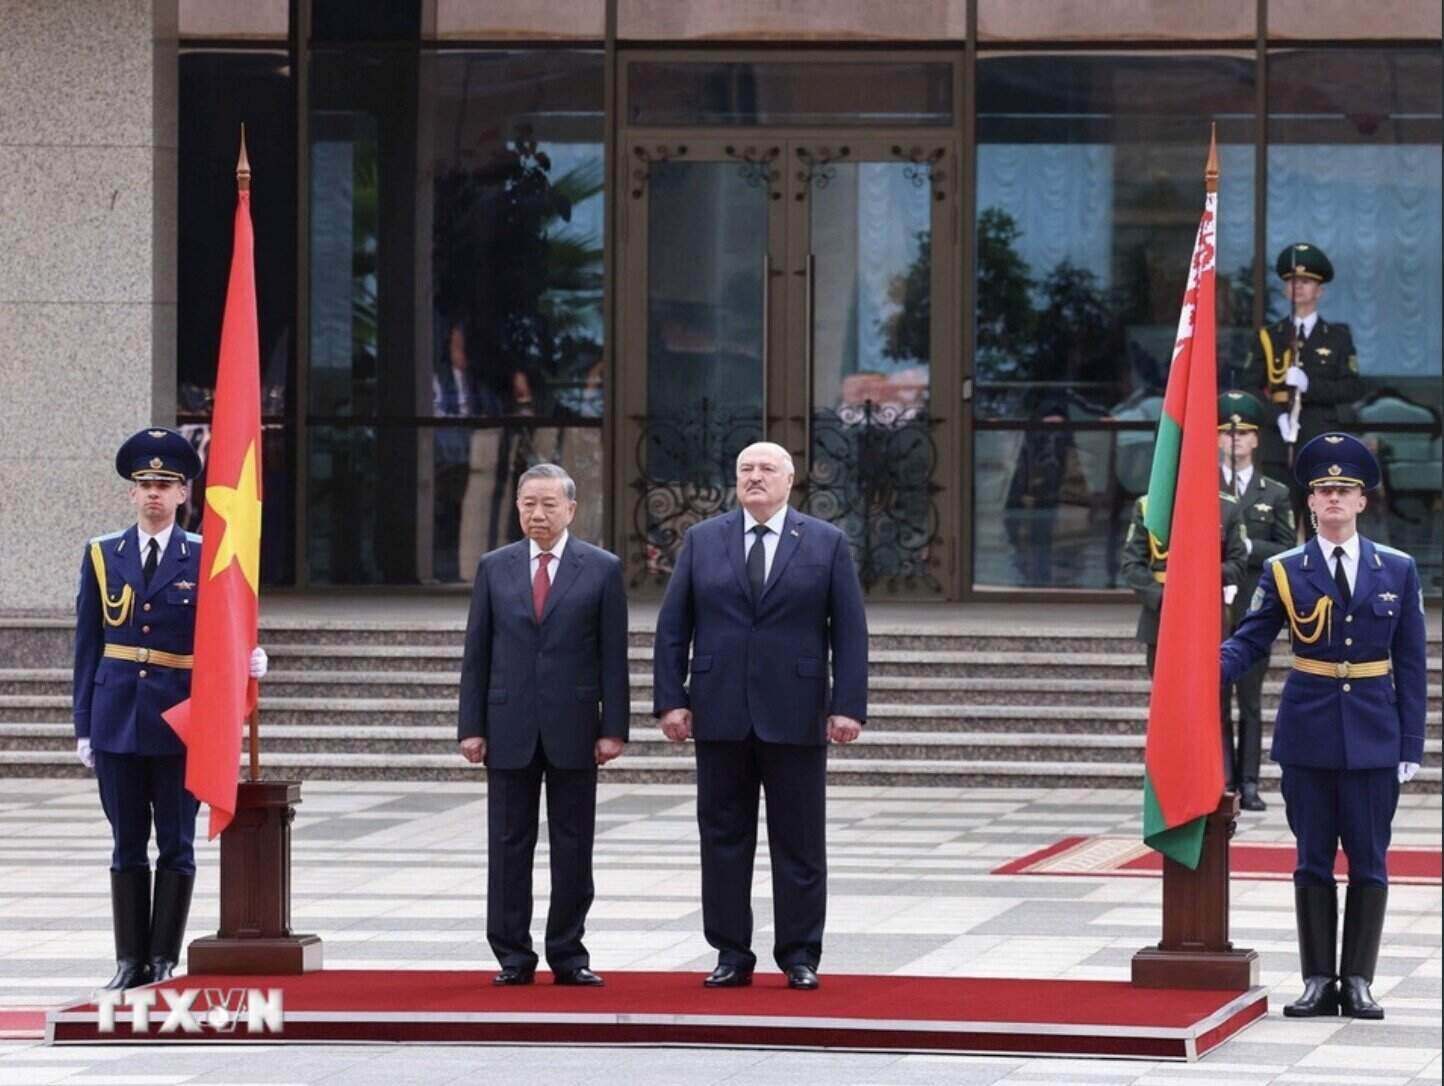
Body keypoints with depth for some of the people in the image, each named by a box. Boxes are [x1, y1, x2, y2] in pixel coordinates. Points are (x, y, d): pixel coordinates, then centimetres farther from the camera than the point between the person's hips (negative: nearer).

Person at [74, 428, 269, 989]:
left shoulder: (205, 559, 2)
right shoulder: (101, 556, 8)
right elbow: (88, 645, 8)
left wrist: (249, 659, -22)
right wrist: (84, 726, 4)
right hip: (117, 720, 2)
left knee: (176, 846, 2)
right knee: (127, 844, 6)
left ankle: (165, 960, 7)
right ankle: (130, 960, 10)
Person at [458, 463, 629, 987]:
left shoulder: (602, 569, 2)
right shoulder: (494, 568, 7)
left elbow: (613, 655, 1)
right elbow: (477, 653, 7)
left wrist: (613, 728, -5)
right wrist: (471, 726, 0)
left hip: (573, 728, -1)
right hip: (510, 728, 1)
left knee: (573, 847, 3)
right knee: (509, 845, 2)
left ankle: (568, 954, 9)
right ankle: (513, 956, 7)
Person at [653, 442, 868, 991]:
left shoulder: (826, 544, 4)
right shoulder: (702, 541, 8)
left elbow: (850, 631, 1)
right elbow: (672, 628, 6)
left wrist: (848, 705, -7)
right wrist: (670, 699, -3)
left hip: (795, 718, -1)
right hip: (720, 716, 2)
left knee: (799, 843, 2)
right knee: (723, 838, 4)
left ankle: (800, 957, 8)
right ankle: (731, 956, 9)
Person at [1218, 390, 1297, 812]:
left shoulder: (1275, 495, 9)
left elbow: (1286, 551, 4)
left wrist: (1247, 547, -11)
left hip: (1253, 608, 1)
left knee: (1250, 700, 2)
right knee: (1216, 698, -2)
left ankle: (1248, 783, 4)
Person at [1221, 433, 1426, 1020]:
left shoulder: (1397, 570, 4)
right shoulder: (1284, 572, 2)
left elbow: (1410, 663, 4)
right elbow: (1248, 641, -1)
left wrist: (1410, 745, 0)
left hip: (1373, 736, 0)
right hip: (1309, 734, 0)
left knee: (1368, 861, 2)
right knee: (1313, 860, 5)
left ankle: (1358, 981, 9)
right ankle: (1317, 980, 11)